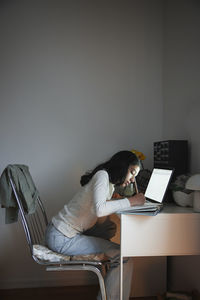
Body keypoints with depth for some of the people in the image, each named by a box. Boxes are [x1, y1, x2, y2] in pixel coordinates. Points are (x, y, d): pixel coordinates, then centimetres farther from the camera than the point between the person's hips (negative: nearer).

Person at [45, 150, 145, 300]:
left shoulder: (110, 185, 16)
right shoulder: (102, 175, -12)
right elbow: (99, 209, -30)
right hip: (61, 239, -10)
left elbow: (100, 221, 7)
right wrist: (130, 201, -22)